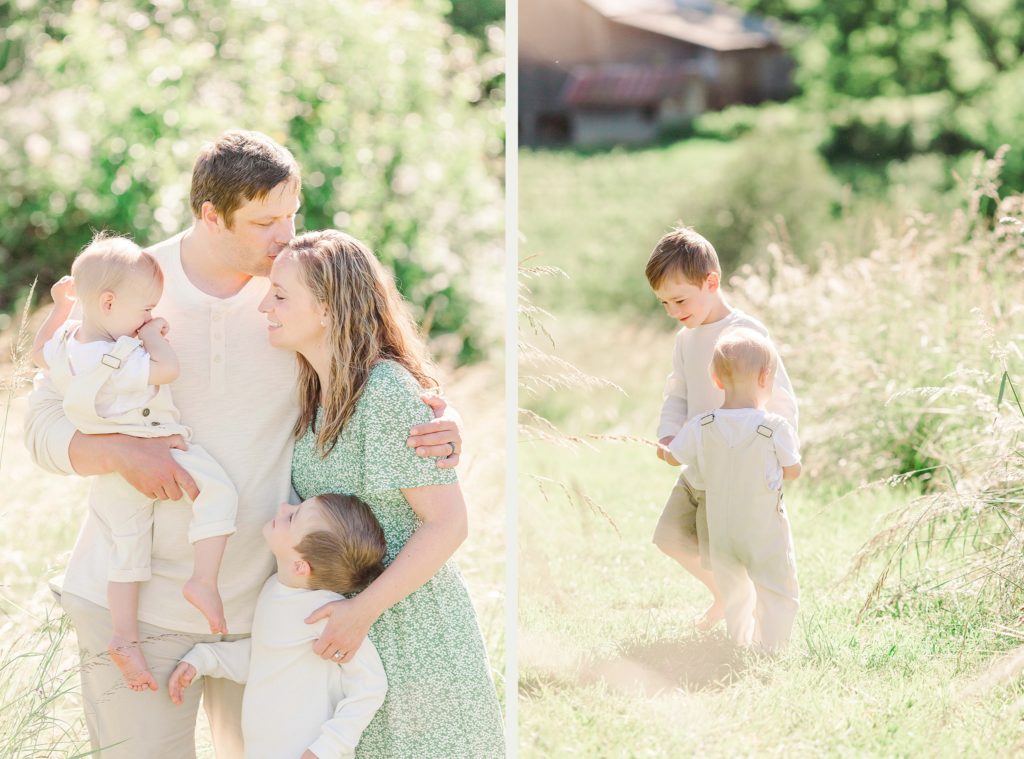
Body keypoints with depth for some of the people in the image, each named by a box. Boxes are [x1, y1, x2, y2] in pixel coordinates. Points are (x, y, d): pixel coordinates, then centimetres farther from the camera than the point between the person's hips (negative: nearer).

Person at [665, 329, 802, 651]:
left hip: (720, 531, 4)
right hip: (765, 531, -4)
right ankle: (770, 651, 3)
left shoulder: (701, 428, -10)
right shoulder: (776, 428, -18)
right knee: (778, 595, 9)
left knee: (735, 595, 20)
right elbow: (792, 471, -5)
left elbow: (672, 456, 3)